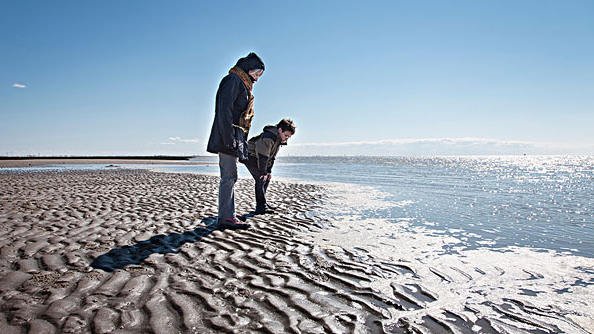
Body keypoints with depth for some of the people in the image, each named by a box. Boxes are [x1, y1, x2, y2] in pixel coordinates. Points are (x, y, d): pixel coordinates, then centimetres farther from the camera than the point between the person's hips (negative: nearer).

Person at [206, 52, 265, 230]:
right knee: (229, 176, -11)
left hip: (233, 139, 10)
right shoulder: (233, 80, -5)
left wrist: (241, 141, 20)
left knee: (230, 176, 8)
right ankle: (225, 217, -8)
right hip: (227, 137, -10)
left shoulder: (242, 84, 26)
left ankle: (227, 217, 12)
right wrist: (229, 139, -22)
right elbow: (224, 111, -17)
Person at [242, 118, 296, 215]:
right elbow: (263, 156, -29)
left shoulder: (279, 139, 4)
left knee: (267, 179, 11)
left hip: (257, 159, 10)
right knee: (261, 179, -18)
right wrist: (263, 172, -25)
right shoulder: (268, 137, -28)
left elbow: (271, 157, 10)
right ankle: (261, 207, -16)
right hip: (251, 157, -10)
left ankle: (262, 204, 18)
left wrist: (269, 171, 5)